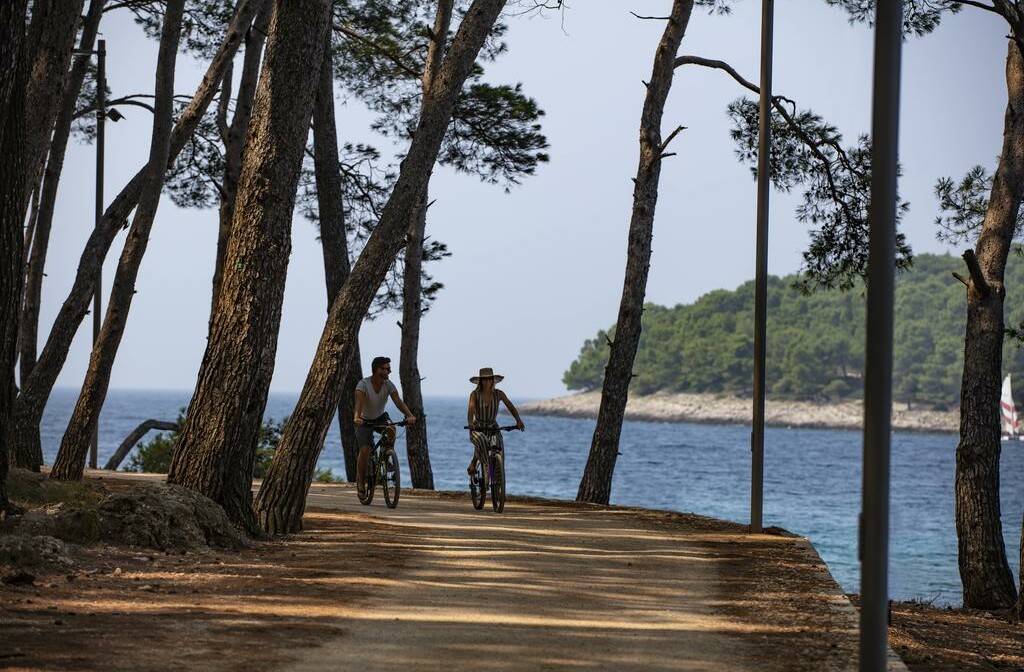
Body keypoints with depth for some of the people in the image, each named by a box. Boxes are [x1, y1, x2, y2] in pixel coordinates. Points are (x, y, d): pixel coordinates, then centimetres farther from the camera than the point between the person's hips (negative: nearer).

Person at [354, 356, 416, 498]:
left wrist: (410, 415, -42)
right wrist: (357, 417, -59)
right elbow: (359, 402, -40)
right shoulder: (363, 384, -25)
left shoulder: (388, 385, -14)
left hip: (380, 417, 3)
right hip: (365, 420, -3)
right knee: (364, 450, -18)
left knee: (391, 430, -31)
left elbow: (398, 401, -25)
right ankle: (360, 481, 0)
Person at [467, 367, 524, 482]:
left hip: (493, 428, 3)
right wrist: (470, 423, -43)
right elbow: (471, 409, -25)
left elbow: (510, 407, -7)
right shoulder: (475, 394, -11)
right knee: (482, 441, -35)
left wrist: (518, 420, -22)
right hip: (477, 428, -3)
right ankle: (474, 463, -13)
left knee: (499, 445, -21)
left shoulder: (498, 394, -5)